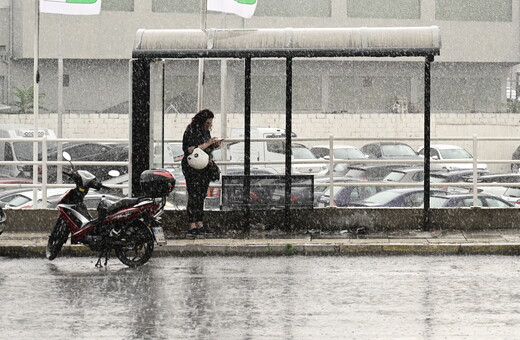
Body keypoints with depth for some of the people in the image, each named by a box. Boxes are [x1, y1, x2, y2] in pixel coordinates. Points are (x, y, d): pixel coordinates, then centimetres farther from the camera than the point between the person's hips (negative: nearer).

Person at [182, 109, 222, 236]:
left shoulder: (206, 131, 13)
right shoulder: (191, 131, -12)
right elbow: (191, 150, -20)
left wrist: (214, 145, 4)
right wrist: (208, 143, -17)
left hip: (205, 168, 8)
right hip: (193, 168, -8)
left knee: (201, 196, 7)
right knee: (194, 196, -9)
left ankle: (199, 224, 10)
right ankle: (192, 226, -7)